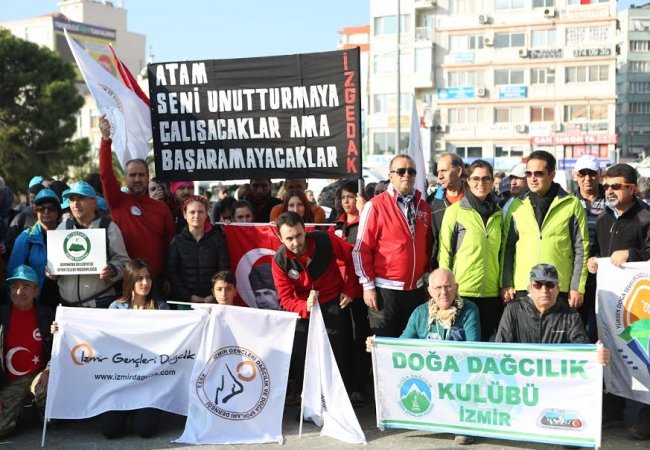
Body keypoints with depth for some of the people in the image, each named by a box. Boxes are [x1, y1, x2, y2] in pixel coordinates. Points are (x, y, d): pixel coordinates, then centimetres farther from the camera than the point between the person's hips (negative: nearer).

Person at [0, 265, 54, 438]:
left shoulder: (47, 315, -3)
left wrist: (49, 369, -17)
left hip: (38, 375, 0)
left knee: (44, 387, -34)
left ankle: (47, 412, 0)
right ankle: (16, 408, 15)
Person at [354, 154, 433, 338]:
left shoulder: (423, 207, 9)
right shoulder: (375, 205, -7)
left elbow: (427, 247, 15)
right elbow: (361, 249, -8)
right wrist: (368, 285, -10)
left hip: (416, 289, 5)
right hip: (385, 289, -5)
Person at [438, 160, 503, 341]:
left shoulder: (497, 213, 12)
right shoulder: (455, 211, -2)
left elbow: (500, 252, 18)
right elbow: (445, 252, -3)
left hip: (491, 292, 4)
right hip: (462, 290, -4)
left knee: (488, 340, 9)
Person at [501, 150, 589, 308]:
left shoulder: (572, 204, 2)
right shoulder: (517, 205, 8)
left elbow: (581, 249, 2)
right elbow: (507, 248, 10)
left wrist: (577, 288, -2)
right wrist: (506, 284, 3)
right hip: (522, 288, 2)